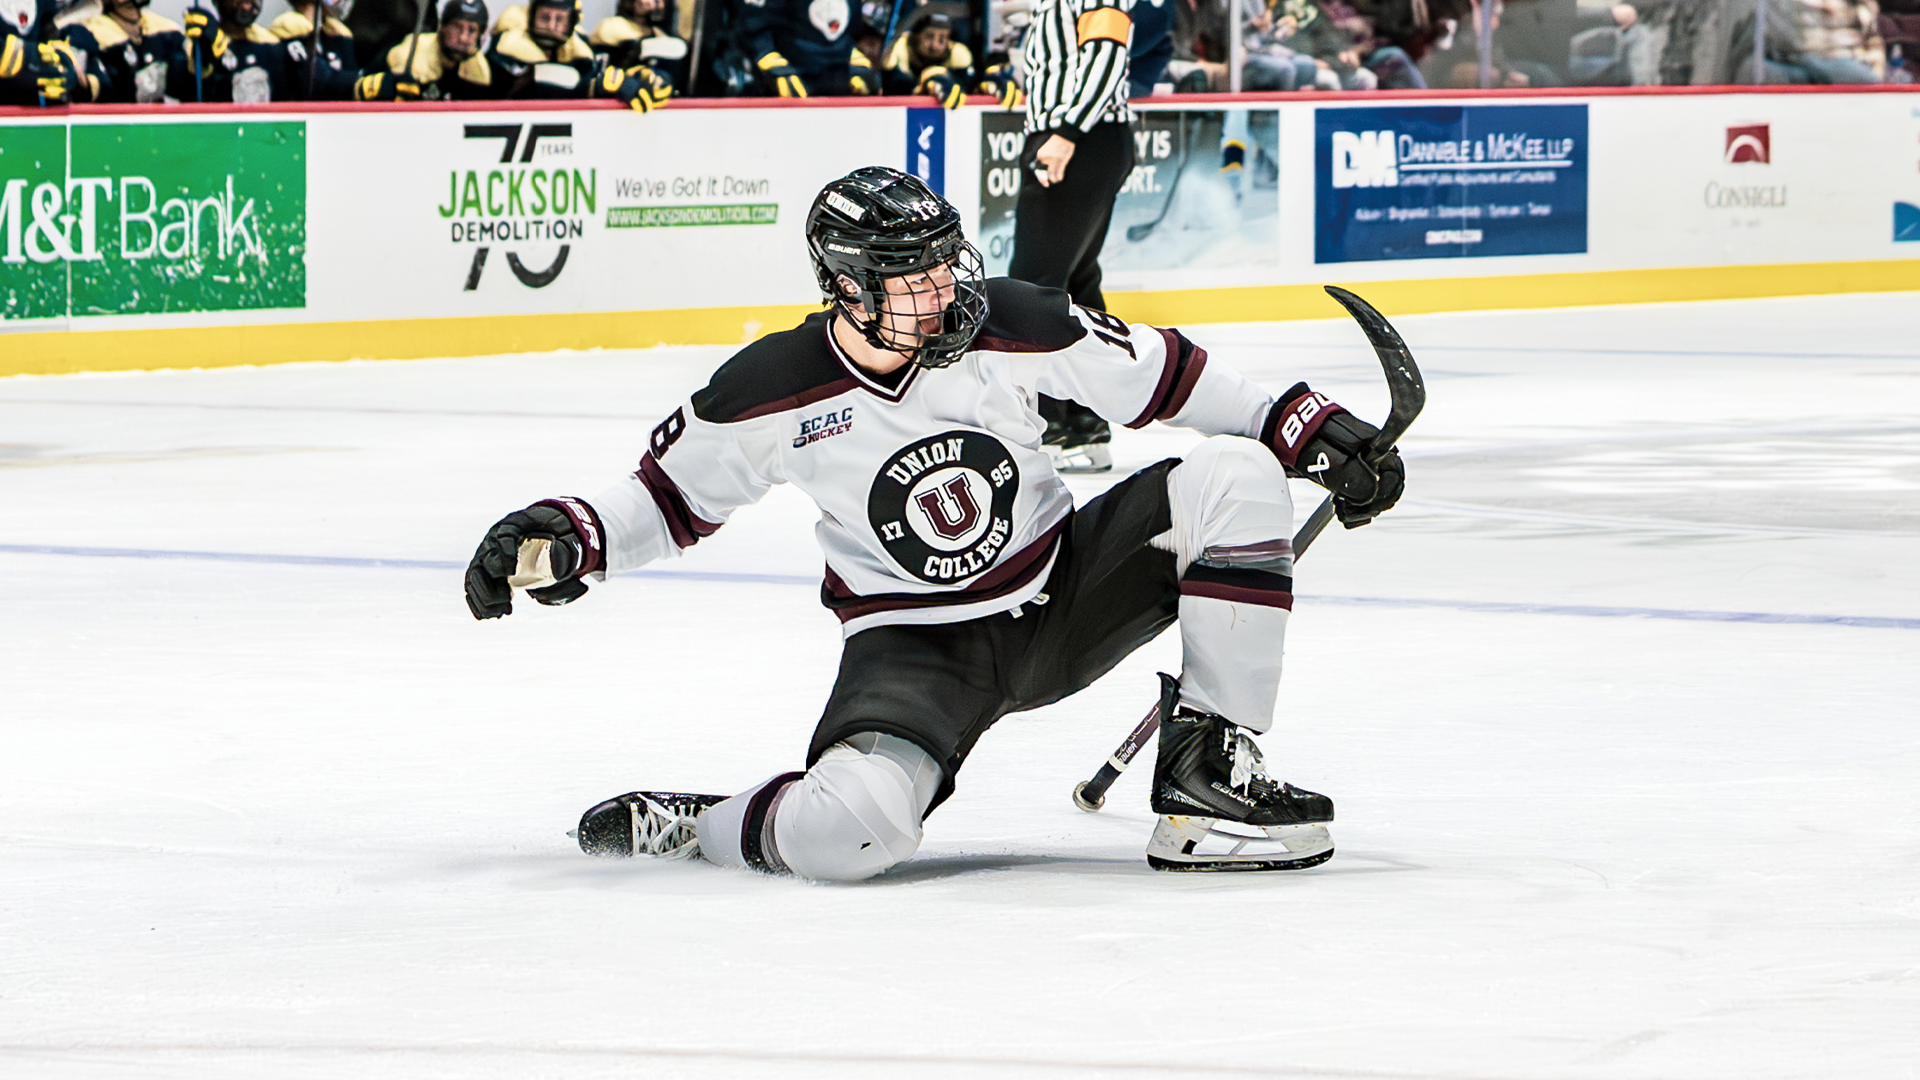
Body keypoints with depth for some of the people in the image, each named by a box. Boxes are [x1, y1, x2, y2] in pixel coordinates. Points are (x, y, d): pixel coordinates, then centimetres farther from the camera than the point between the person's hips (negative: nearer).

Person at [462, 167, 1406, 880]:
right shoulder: (770, 392, -16)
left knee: (1234, 476, -16)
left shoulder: (1005, 325, -12)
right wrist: (565, 538, -16)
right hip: (913, 645, -4)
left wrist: (1310, 430, -1)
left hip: (1063, 590, 4)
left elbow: (1153, 376, 0)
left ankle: (1209, 770, -12)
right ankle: (693, 825, -1)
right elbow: (673, 494, 1)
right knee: (851, 828, -35)